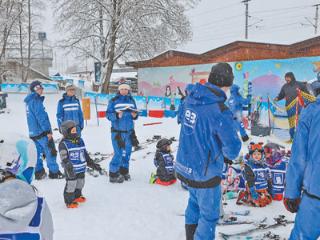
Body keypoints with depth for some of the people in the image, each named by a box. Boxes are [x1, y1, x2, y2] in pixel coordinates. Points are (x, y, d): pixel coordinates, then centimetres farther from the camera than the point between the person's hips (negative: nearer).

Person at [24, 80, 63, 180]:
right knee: (50, 152, -2)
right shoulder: (36, 100, -15)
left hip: (33, 132, 9)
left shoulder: (29, 101, 16)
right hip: (42, 131, -9)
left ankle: (38, 172, 15)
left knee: (39, 152, 13)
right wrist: (48, 131, -19)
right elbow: (41, 116, -20)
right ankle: (54, 172, 2)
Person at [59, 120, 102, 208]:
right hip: (71, 170, -7)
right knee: (71, 185, -3)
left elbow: (85, 155, 17)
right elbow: (64, 159, -19)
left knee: (80, 183, 20)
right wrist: (69, 168, -30)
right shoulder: (64, 144, -13)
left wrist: (93, 164, 15)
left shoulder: (80, 141, 9)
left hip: (81, 169, 8)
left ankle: (77, 196, 40)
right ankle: (69, 201, 11)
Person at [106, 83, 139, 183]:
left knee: (127, 152, 12)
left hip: (129, 131, 5)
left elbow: (135, 114, 16)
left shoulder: (131, 100, 10)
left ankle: (124, 171, 29)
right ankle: (113, 174, 6)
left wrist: (135, 115, -6)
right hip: (117, 131, -5)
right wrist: (116, 115, -23)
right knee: (118, 153, -7)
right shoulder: (113, 101, -5)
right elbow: (108, 114, -7)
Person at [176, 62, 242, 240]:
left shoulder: (190, 98, -5)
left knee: (194, 202, 29)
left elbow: (180, 118, 16)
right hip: (205, 173, -8)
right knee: (209, 215, 12)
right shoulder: (220, 112, -27)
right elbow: (233, 150, -23)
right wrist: (226, 152, -1)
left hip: (184, 166, 8)